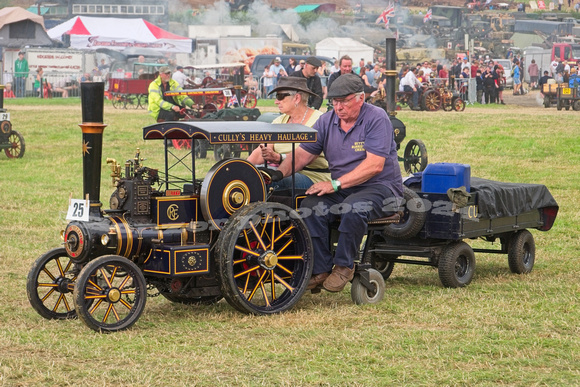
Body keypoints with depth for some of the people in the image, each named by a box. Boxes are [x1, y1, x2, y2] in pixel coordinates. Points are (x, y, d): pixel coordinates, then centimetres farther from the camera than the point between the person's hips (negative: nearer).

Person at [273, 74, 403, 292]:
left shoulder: (376, 119, -11)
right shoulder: (327, 121, 8)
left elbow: (374, 166, -20)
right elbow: (302, 154, 6)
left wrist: (336, 184, -24)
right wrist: (280, 173, -15)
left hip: (381, 187, -6)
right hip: (343, 190, 6)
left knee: (353, 208, -37)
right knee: (310, 206, -22)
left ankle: (344, 266, -18)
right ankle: (320, 269, -15)